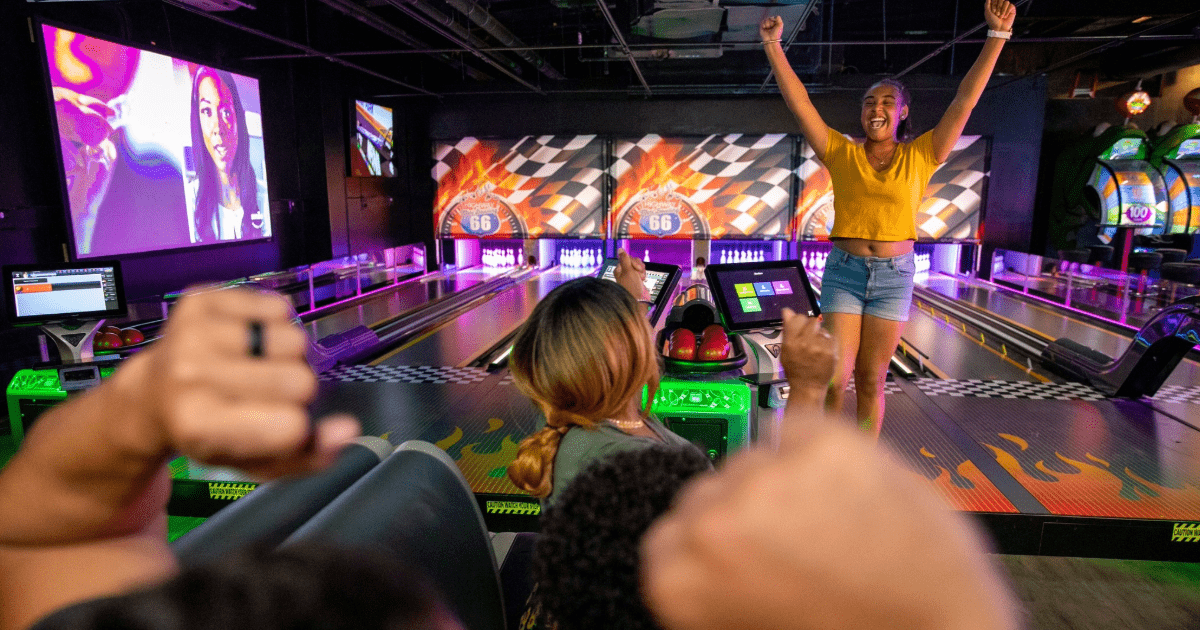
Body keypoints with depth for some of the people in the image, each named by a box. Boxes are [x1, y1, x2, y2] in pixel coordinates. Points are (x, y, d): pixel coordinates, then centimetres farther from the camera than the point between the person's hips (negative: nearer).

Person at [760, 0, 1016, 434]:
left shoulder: (919, 157, 5)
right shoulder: (842, 154, 3)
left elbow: (965, 100, 3)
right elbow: (798, 102, 0)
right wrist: (773, 45, -3)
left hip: (895, 275, 1)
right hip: (843, 271, -1)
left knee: (871, 379, 7)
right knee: (834, 377, -5)